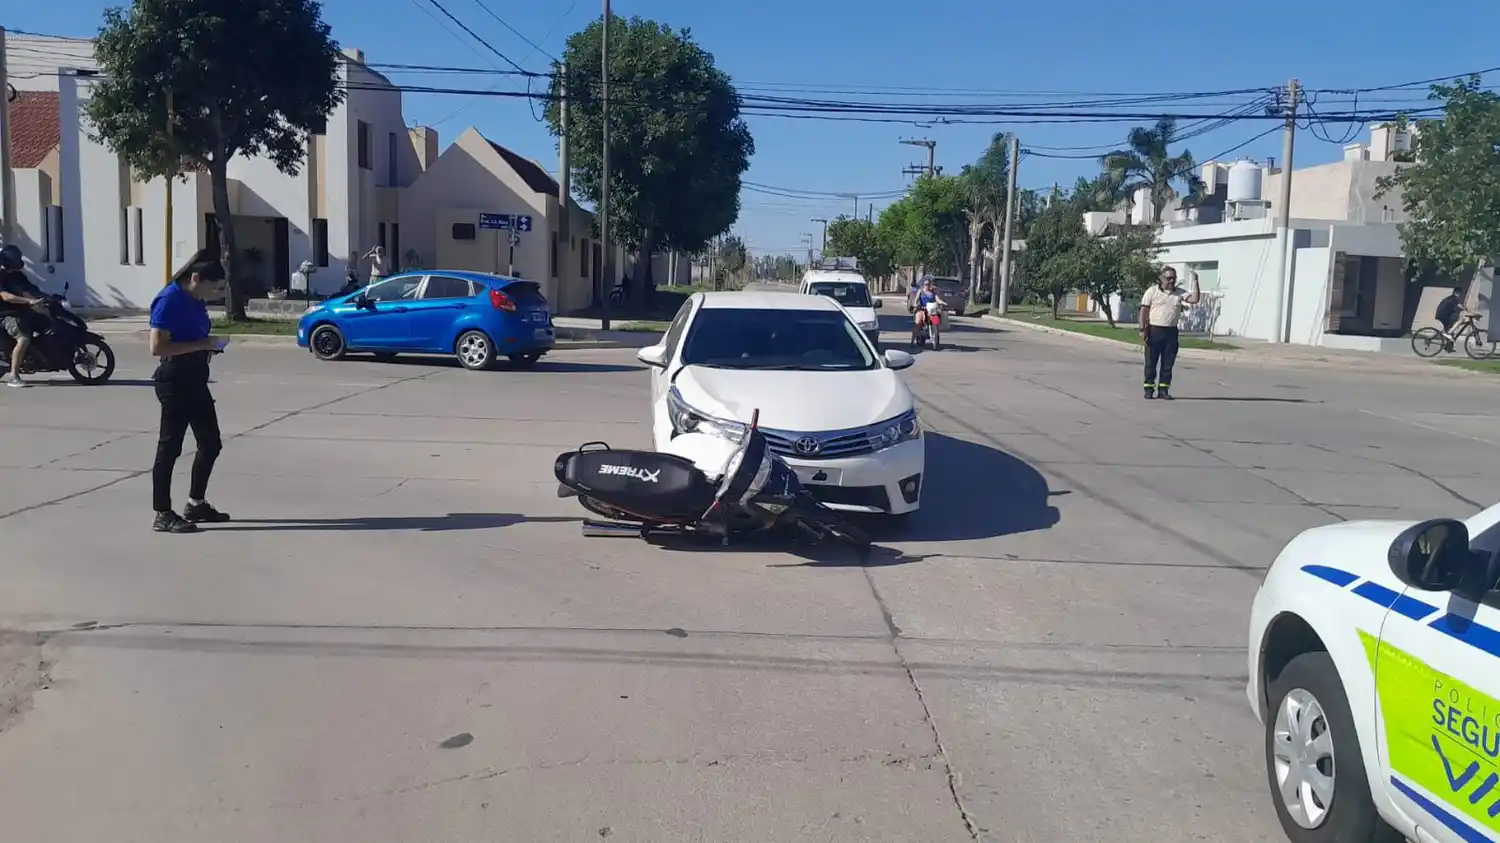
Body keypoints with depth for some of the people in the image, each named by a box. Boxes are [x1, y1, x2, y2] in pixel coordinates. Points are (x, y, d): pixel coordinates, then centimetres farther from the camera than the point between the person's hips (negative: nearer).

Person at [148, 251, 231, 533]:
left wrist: (210, 345, 7)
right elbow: (157, 347, -24)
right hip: (175, 380, -9)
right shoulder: (169, 300, -16)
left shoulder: (196, 300, 10)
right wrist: (202, 344, -23)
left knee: (211, 443, 14)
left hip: (195, 378, 9)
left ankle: (196, 503, 28)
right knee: (170, 447, -2)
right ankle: (162, 515, 6)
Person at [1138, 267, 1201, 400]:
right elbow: (1144, 310, -3)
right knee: (1151, 362, 2)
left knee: (1168, 363, 5)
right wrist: (1142, 330, -11)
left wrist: (1195, 282, -8)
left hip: (1171, 332, 3)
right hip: (1154, 330, -3)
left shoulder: (1180, 293, 8)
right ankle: (1149, 389, 8)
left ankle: (1163, 390, 11)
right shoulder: (1152, 291, 0)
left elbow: (1195, 299, -4)